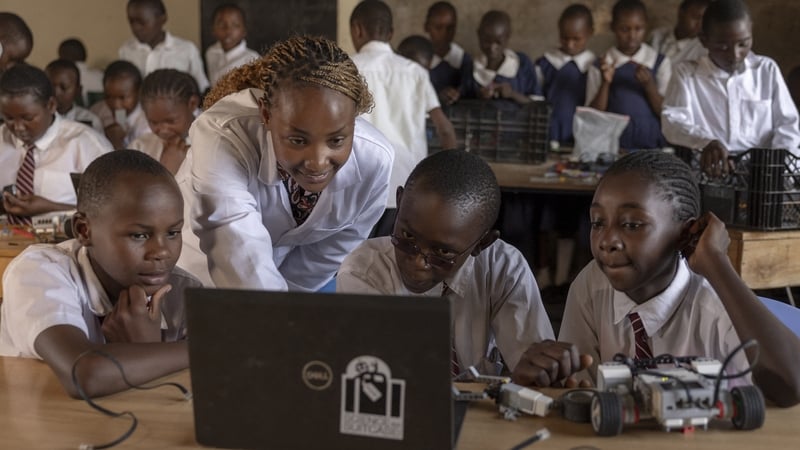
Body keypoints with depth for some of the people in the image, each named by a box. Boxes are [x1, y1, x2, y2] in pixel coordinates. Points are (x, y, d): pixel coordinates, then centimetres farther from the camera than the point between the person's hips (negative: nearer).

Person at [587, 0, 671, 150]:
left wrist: (649, 85, -13)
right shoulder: (600, 67, 5)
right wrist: (605, 83, -12)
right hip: (612, 145, 0)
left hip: (652, 144, 0)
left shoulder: (660, 63, 6)